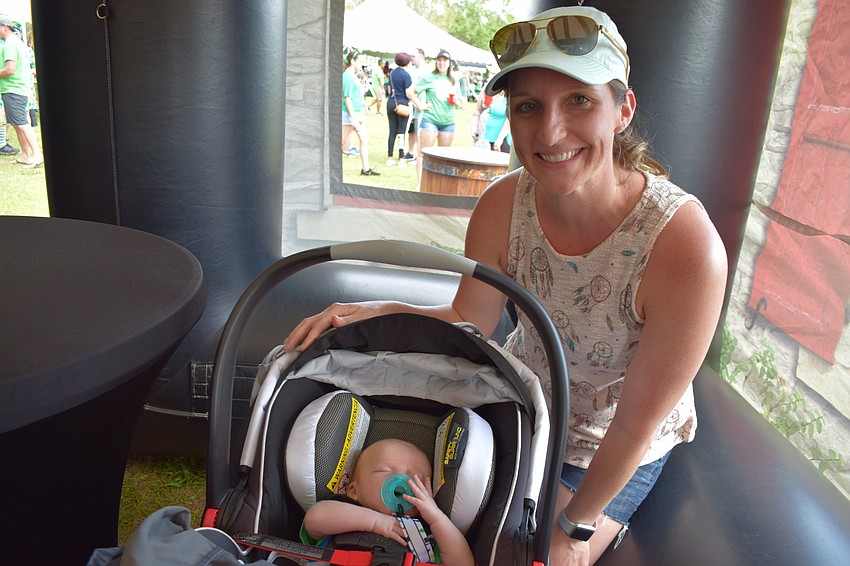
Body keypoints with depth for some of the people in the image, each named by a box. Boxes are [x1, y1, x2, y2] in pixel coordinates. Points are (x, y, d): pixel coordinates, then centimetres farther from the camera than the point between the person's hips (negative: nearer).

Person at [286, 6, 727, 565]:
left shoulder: (686, 246, -35)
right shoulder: (503, 205, -21)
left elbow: (635, 424, -24)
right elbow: (469, 322, -7)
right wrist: (377, 313, -25)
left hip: (617, 453, -3)